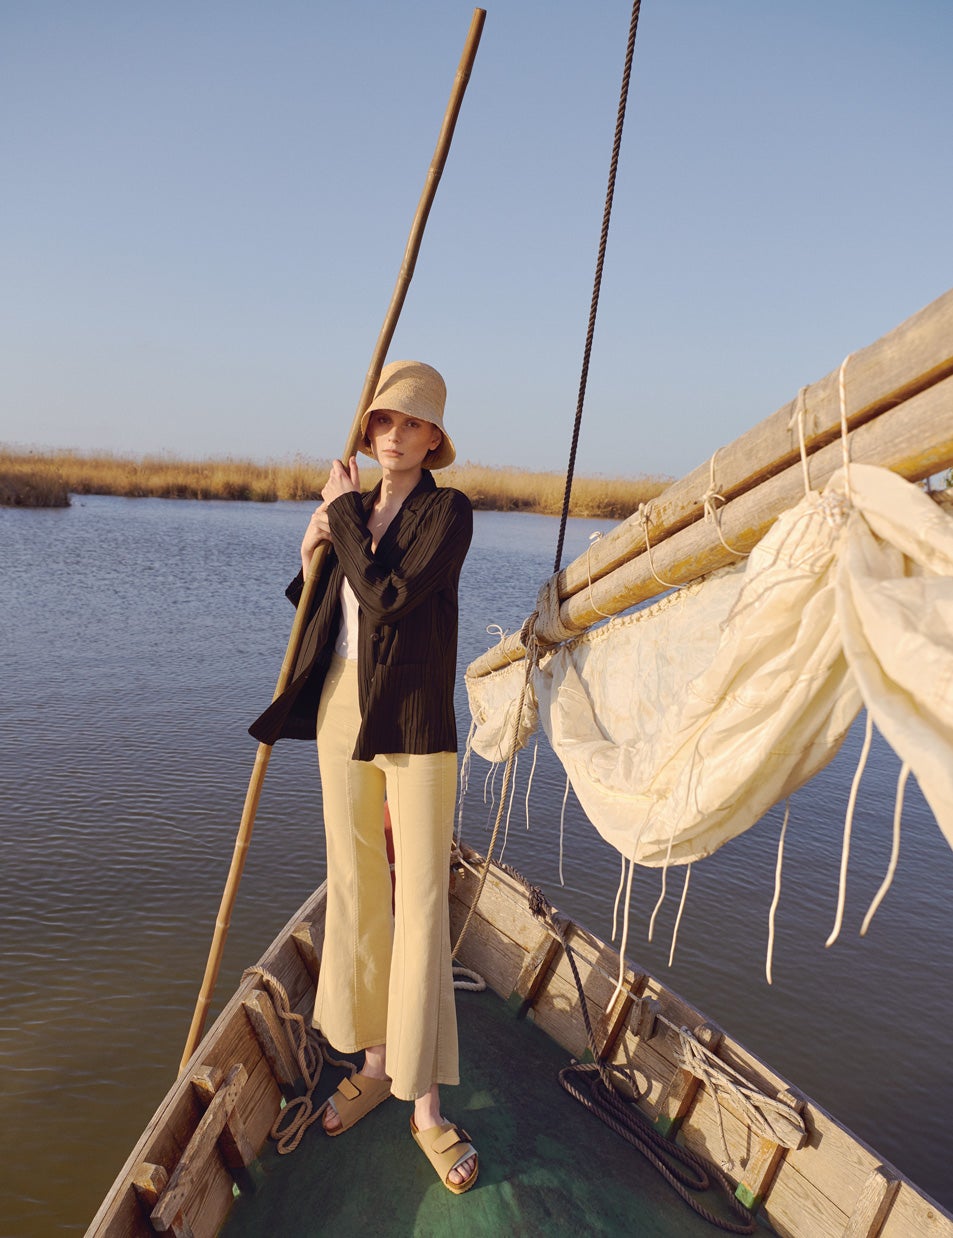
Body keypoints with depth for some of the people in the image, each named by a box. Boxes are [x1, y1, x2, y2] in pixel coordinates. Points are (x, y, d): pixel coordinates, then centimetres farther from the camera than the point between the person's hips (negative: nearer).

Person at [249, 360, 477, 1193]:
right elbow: (320, 619, 16)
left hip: (414, 719, -6)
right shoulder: (353, 509, 12)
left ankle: (427, 1107, 13)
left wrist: (346, 515, -10)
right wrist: (312, 553, -2)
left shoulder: (448, 510, -7)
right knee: (356, 888, 13)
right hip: (342, 710, 6)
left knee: (421, 899, -1)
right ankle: (375, 1063, 31)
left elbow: (388, 596, -21)